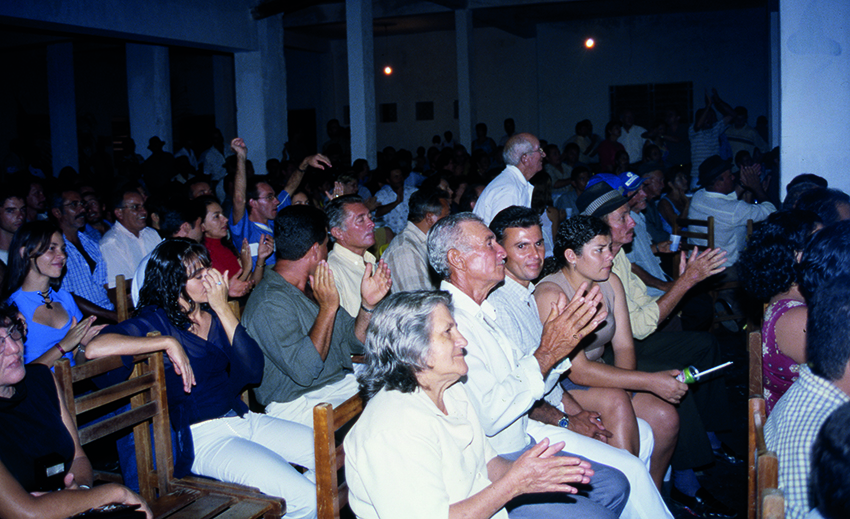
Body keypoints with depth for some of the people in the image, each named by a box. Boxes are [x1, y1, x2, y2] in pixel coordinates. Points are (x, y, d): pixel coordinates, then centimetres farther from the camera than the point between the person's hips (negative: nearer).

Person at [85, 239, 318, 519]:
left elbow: (253, 372, -2)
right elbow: (94, 348, -25)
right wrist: (168, 342, -21)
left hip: (244, 419, 7)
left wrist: (223, 309, -9)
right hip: (202, 436, -7)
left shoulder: (214, 314, 12)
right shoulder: (157, 320, -5)